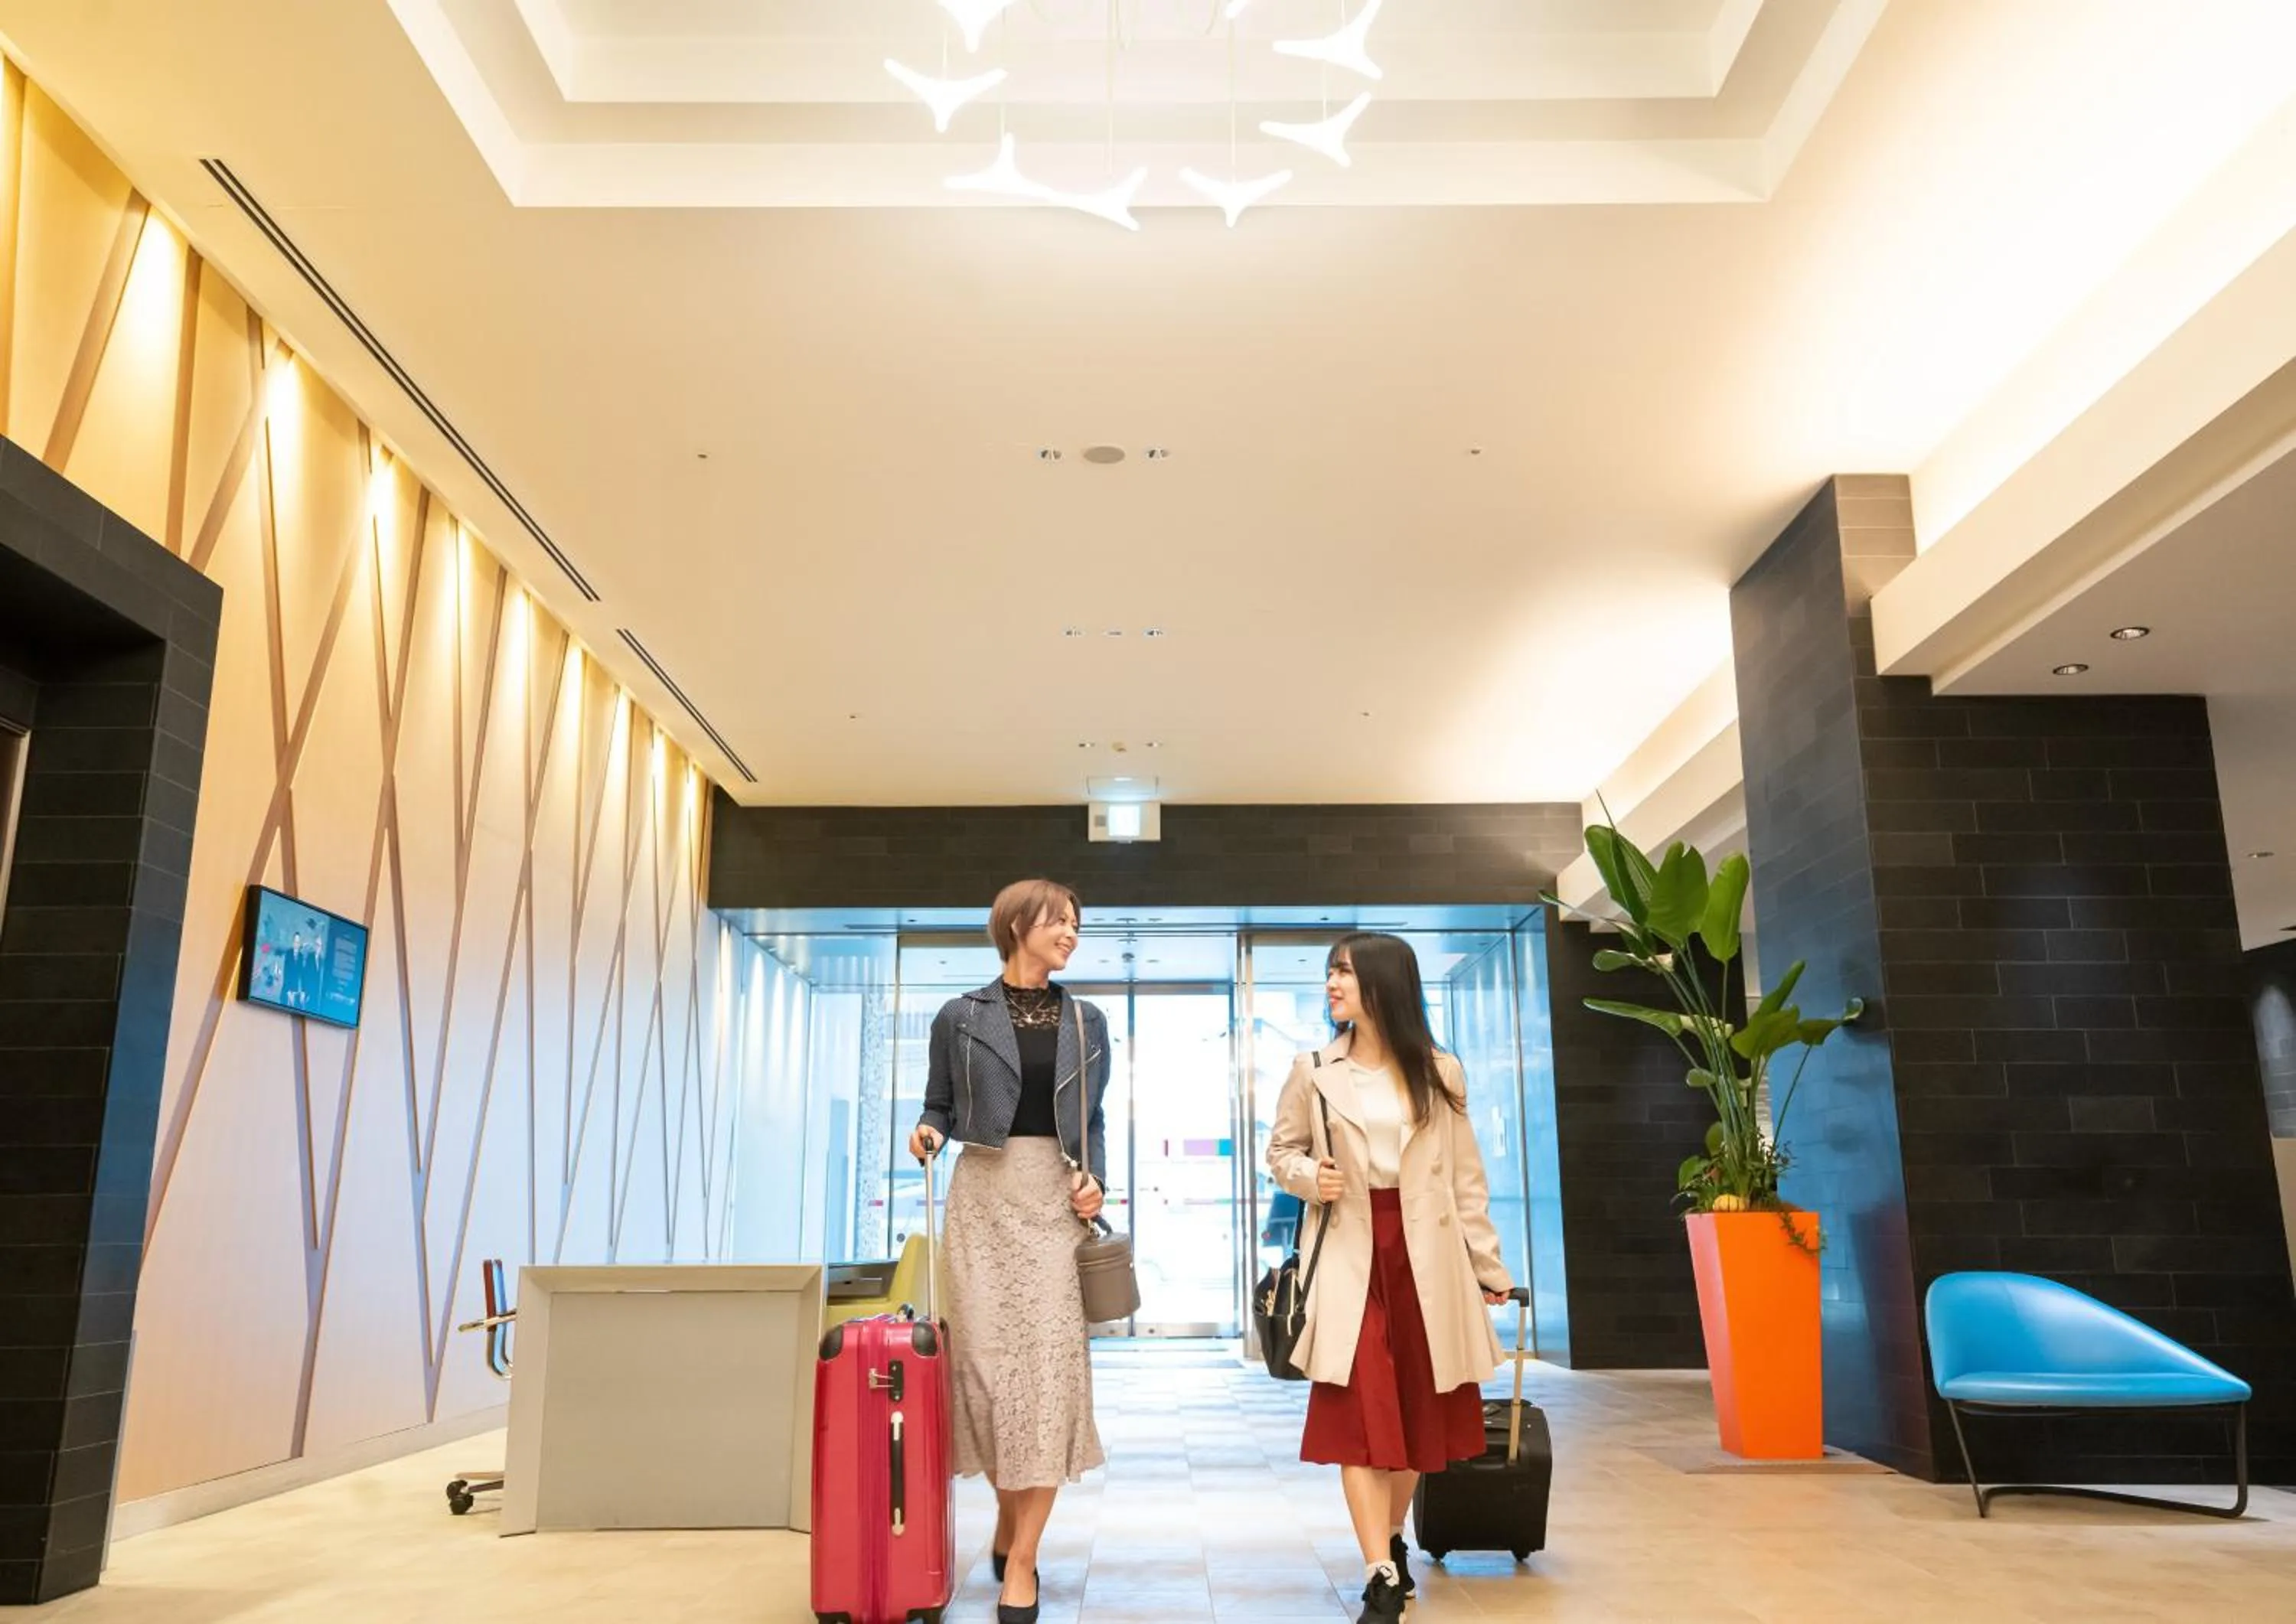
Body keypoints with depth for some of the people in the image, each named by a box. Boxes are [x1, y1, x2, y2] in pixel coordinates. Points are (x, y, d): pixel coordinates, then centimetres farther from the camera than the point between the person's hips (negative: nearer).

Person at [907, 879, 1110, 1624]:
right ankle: (1010, 1521, 26)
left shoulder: (1088, 1023, 11)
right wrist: (929, 1133, -12)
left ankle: (1020, 1560, -1)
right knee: (987, 1356, 1)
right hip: (984, 1197, -1)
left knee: (1049, 1361, -7)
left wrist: (1094, 1177, -2)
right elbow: (941, 1107, 9)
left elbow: (1092, 1120, 14)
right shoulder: (961, 1017, 3)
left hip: (1055, 1199, 1)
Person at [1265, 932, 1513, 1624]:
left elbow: (1465, 1176, 5)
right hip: (1349, 1254, -1)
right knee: (1359, 1410, -9)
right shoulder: (1313, 1072, 3)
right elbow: (1280, 1150, 11)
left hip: (1425, 1254, 1)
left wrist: (1488, 1263, 5)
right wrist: (1308, 1176, -11)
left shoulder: (1440, 1073, 3)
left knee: (1414, 1407, 10)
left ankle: (1394, 1542, 31)